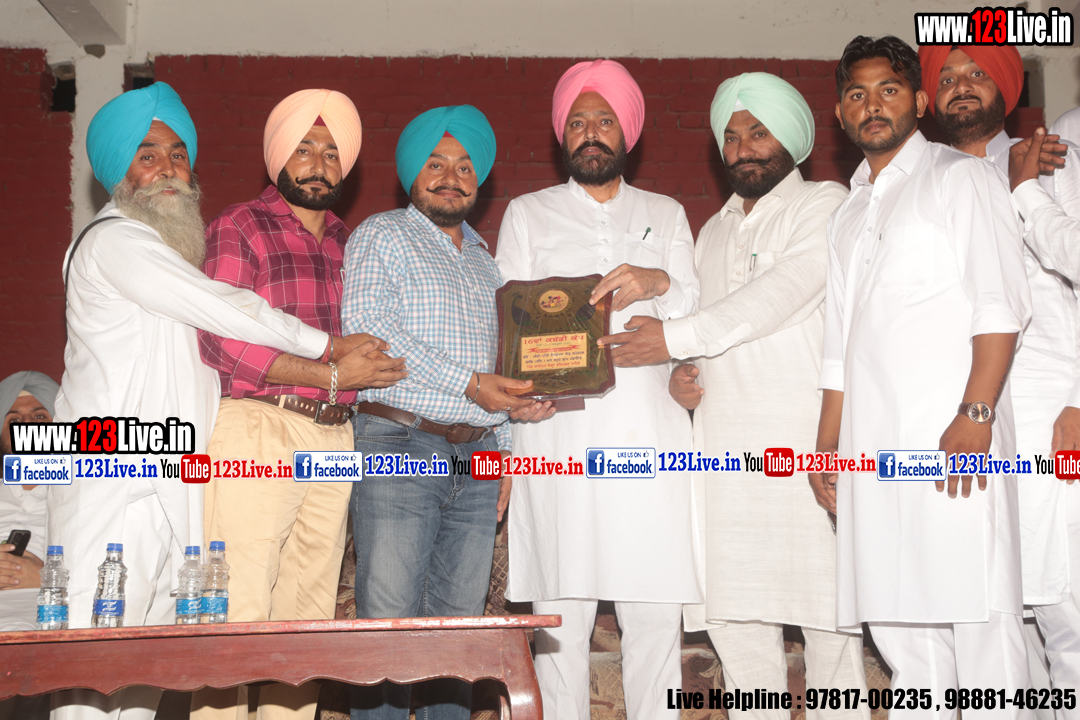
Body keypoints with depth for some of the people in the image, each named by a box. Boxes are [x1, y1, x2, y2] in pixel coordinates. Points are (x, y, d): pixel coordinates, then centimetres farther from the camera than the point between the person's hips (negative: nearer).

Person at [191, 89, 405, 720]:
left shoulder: (349, 243, 19)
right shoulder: (240, 229, 1)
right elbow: (220, 342, -11)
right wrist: (330, 374, -14)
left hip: (336, 438, 6)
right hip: (258, 433, -6)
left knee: (308, 617, 9)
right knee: (238, 617, -7)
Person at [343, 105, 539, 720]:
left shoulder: (484, 259, 23)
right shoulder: (382, 236, 4)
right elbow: (368, 329, -11)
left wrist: (503, 449, 15)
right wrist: (468, 384, -14)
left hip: (477, 459, 6)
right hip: (401, 448, -5)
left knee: (460, 623, 7)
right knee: (389, 623, -7)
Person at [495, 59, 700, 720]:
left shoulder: (666, 214, 20)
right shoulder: (528, 214, 17)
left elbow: (698, 309, 9)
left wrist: (658, 283, -12)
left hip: (650, 426, 1)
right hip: (559, 428, -1)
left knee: (656, 610, 0)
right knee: (560, 613, -2)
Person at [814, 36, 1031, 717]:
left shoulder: (961, 177, 5)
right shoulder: (850, 213, 23)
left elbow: (1002, 305, -7)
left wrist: (975, 415, -18)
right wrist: (826, 445, 15)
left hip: (951, 434, -6)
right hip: (870, 444, 6)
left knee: (977, 609, -6)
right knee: (898, 621, 7)